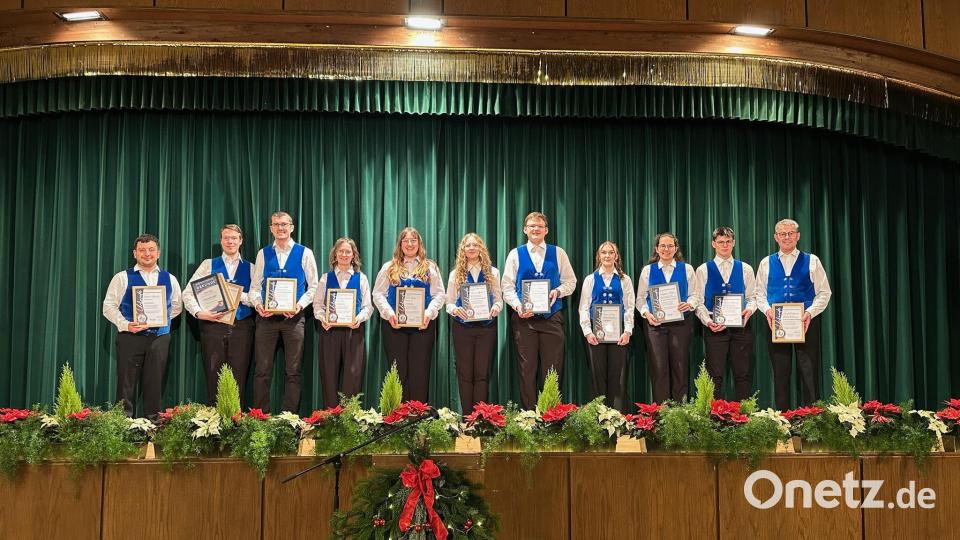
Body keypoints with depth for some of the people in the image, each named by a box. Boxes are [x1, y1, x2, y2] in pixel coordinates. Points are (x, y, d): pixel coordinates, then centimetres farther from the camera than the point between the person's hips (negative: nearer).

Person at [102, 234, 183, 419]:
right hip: (130, 336, -2)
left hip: (160, 337, 2)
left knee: (155, 383, 4)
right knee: (127, 383, -2)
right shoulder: (122, 278, 3)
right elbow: (109, 306, 0)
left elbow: (177, 306, 21)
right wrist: (125, 325, -14)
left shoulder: (170, 279, 12)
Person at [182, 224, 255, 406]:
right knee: (214, 380, 3)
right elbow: (188, 293, 2)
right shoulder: (208, 265, 9)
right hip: (213, 326, 0)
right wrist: (199, 313, -14)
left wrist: (237, 294, -15)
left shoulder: (250, 268, 10)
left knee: (238, 381, 1)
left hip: (241, 327, 0)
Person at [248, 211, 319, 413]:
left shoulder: (305, 253, 3)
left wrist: (300, 305, -11)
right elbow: (255, 286, 10)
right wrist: (257, 304, -9)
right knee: (262, 370, 2)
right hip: (266, 317, 1)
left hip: (293, 317, -1)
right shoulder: (263, 254, 9)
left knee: (293, 371, 3)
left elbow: (313, 286, 4)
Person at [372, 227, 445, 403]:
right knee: (398, 370, 1)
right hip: (394, 325, 0)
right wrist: (389, 313, -11)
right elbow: (378, 294, 6)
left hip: (422, 325, 0)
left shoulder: (430, 268, 11)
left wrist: (429, 313, -12)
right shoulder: (389, 268, 11)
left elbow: (439, 294, 5)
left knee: (420, 371, -1)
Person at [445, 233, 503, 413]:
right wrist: (455, 310, -17)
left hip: (486, 327, 0)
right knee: (465, 373, 3)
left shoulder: (492, 273, 7)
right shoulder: (455, 274, 6)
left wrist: (496, 307, -15)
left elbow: (498, 299, 7)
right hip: (462, 328, 0)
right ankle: (466, 416, 8)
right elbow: (449, 302, 4)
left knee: (482, 373, 1)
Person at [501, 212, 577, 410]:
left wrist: (558, 291, -10)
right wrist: (518, 306, -13)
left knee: (552, 369, 1)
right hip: (524, 318, 0)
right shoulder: (515, 254, 6)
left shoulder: (558, 253, 8)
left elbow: (570, 281, 10)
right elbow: (507, 286, 3)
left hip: (552, 317, 1)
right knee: (526, 369, 2)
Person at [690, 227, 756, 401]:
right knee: (715, 375, -2)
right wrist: (707, 321, -12)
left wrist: (749, 309, -12)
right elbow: (699, 301, 4)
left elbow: (752, 297, 10)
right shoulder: (703, 270, 7)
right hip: (714, 327, -1)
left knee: (743, 374, 2)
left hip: (740, 326, 2)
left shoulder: (745, 269, 11)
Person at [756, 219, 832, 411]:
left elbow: (824, 292, 3)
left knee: (809, 373, -2)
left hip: (806, 323, -1)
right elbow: (760, 293, 11)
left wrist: (810, 312, -12)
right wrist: (767, 310, -8)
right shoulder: (766, 263, 11)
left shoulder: (812, 261, 7)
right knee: (780, 374, 4)